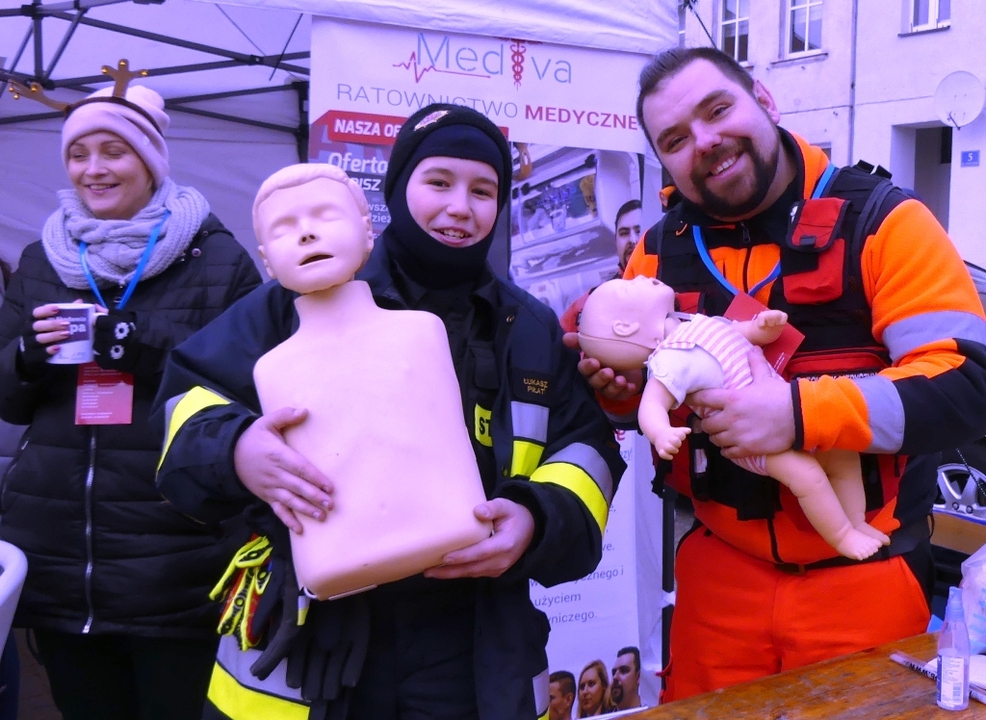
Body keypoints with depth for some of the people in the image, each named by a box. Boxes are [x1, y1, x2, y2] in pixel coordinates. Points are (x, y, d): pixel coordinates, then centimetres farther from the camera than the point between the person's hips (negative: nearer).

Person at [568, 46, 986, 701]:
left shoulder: (881, 219, -10)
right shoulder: (660, 249, 3)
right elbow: (649, 393, 14)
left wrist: (801, 414, -30)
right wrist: (623, 392, -9)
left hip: (864, 578, -3)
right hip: (718, 570, 4)